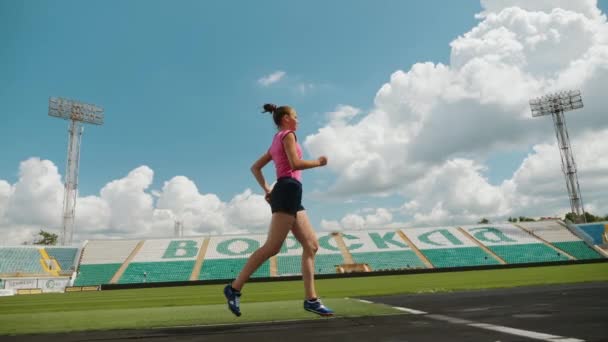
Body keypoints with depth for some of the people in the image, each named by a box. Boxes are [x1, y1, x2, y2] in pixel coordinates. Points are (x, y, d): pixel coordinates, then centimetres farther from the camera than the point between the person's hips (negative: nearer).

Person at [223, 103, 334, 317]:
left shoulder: (275, 142, 26)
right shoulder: (288, 135, 1)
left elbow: (255, 167, 24)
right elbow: (295, 164, -14)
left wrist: (267, 190, 17)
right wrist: (318, 162, 1)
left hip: (285, 193, 10)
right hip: (288, 190, -10)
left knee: (311, 245, 3)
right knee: (272, 247, -14)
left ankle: (311, 299, 0)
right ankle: (235, 288, -10)